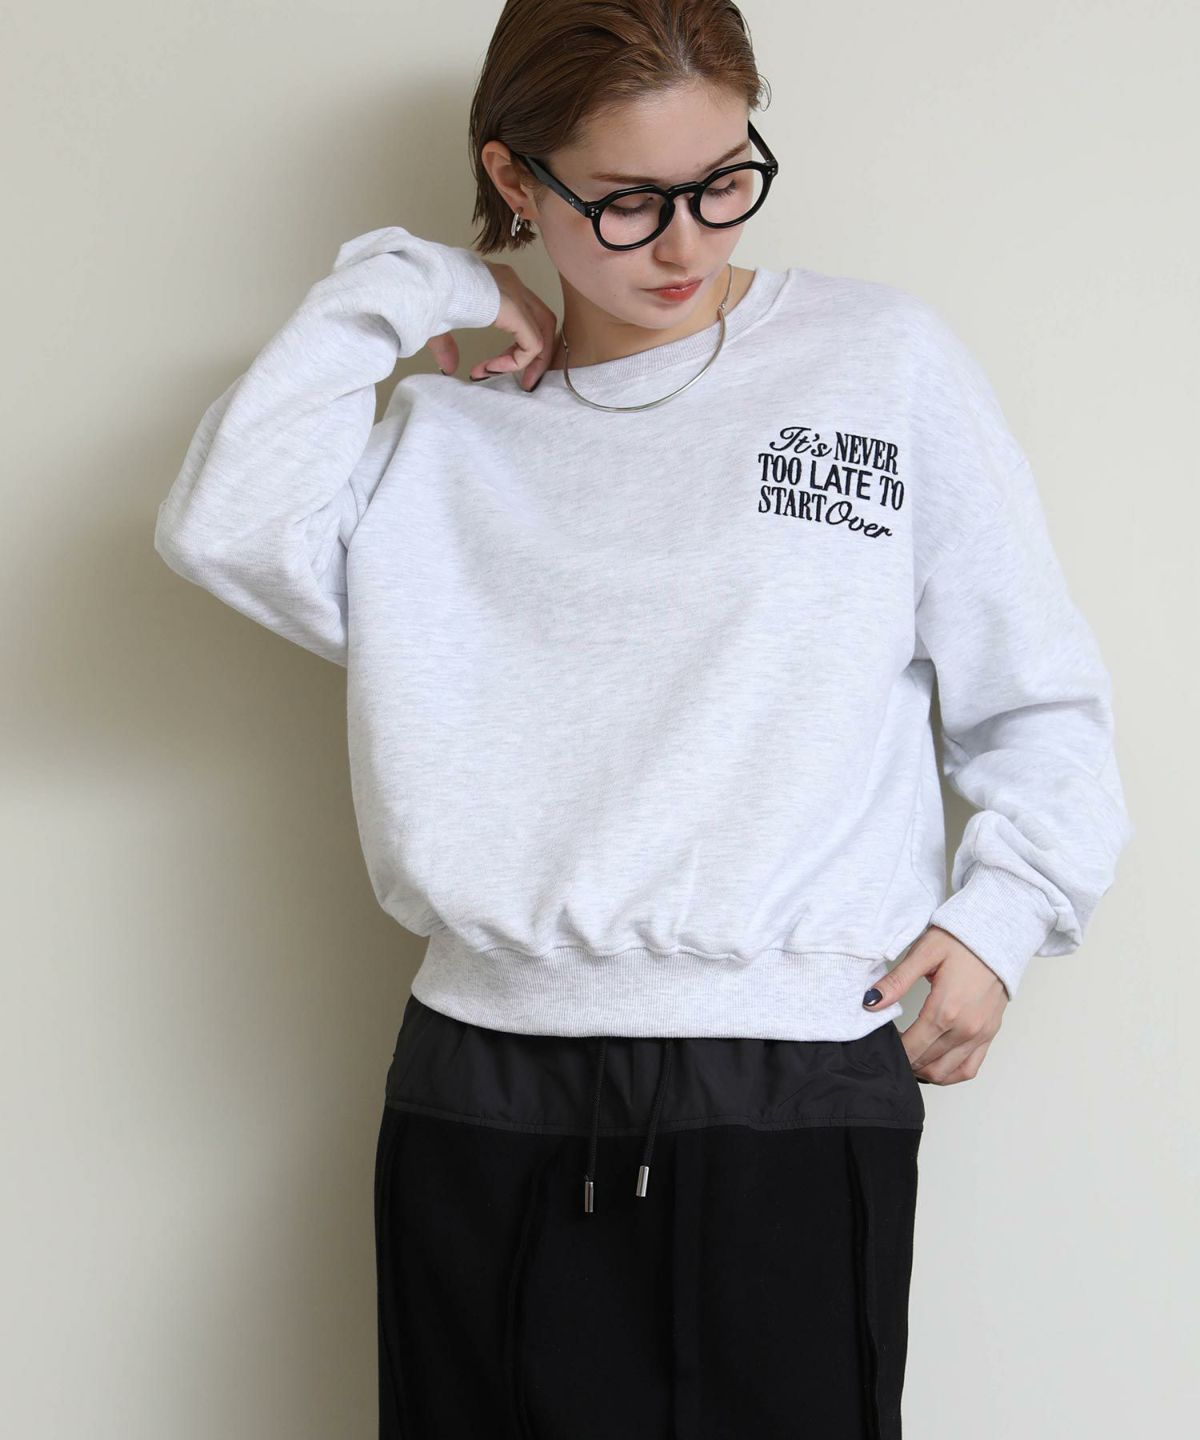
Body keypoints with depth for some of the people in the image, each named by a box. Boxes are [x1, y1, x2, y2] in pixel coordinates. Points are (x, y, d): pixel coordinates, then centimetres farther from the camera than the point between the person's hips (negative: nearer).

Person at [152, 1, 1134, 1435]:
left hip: (799, 1098, -1)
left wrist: (1001, 910, -2)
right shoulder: (451, 431, 11)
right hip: (488, 1094, 2)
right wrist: (398, 287, 1)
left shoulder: (887, 360, 7)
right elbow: (226, 529, -8)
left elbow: (1034, 699, 12)